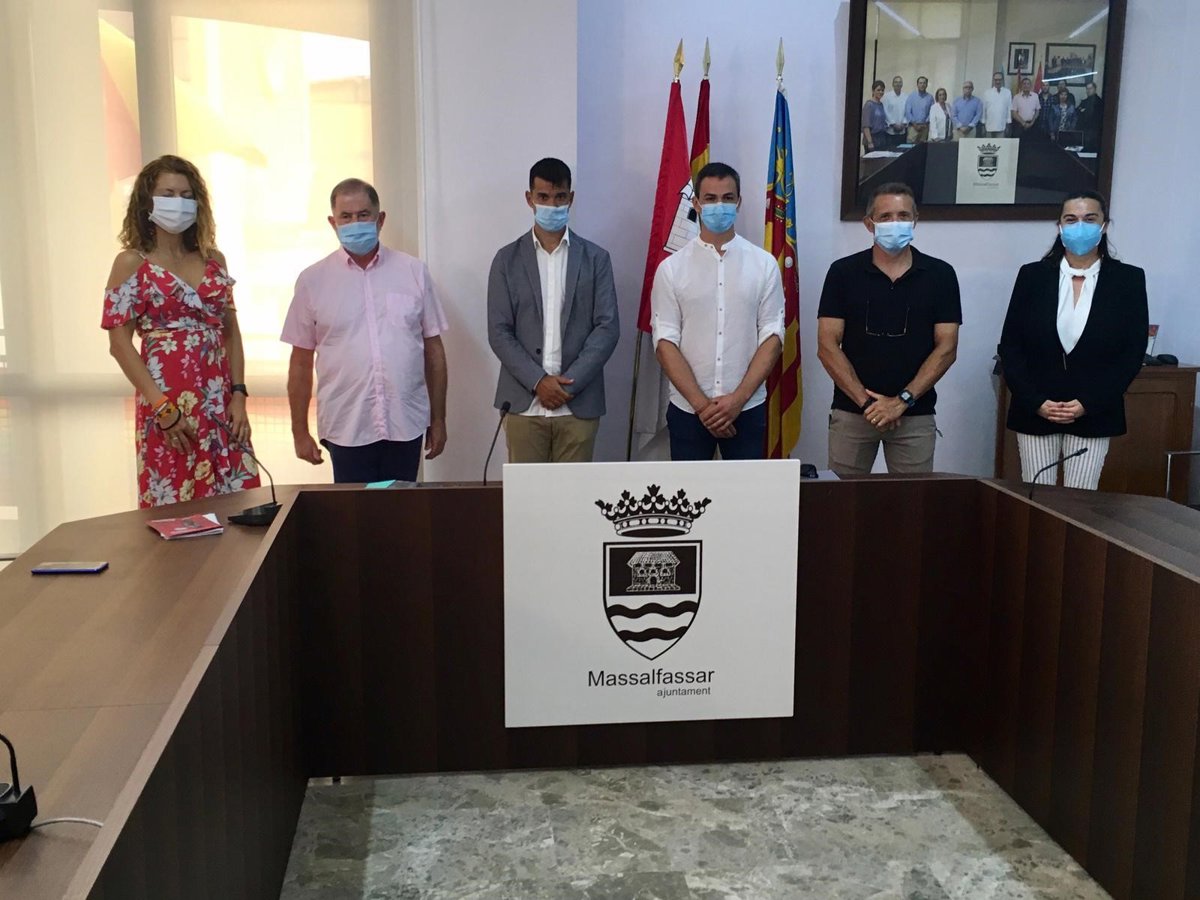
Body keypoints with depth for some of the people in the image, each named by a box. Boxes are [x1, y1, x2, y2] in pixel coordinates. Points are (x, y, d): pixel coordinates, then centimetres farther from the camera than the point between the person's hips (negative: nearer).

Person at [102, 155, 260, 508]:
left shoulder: (213, 260, 12)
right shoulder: (132, 263, -1)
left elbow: (231, 332, 12)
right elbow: (120, 343, -5)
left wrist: (238, 395, 1)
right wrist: (162, 407, -12)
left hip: (221, 405, 4)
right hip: (168, 405, -4)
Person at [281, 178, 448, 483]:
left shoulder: (413, 272, 5)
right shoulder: (313, 280, 3)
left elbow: (433, 348, 7)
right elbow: (301, 362, 5)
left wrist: (438, 419, 7)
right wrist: (299, 432, 5)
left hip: (406, 425, 1)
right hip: (346, 429, -1)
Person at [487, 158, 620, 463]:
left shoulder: (595, 258, 6)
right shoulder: (507, 260, 6)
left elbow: (607, 328, 0)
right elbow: (499, 332, 1)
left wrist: (569, 382, -10)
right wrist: (538, 381, -11)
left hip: (579, 405, 0)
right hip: (524, 404, 0)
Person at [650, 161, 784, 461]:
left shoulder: (764, 264, 2)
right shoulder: (671, 267, 0)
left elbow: (772, 336, -1)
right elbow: (665, 341, -4)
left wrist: (738, 398, -12)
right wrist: (701, 404, -12)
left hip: (748, 410, 0)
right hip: (687, 411, 0)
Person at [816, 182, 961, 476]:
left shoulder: (939, 275, 3)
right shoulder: (843, 272, 1)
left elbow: (946, 349, -1)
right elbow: (827, 347, -3)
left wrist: (902, 400, -11)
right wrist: (866, 401, -11)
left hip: (915, 416, 0)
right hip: (851, 412, 0)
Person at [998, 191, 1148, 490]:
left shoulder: (1128, 279, 0)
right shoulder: (1032, 275, 2)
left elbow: (1133, 351, -2)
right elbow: (1010, 345, 0)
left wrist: (1088, 404, -11)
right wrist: (1036, 402, -10)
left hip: (1094, 415, 0)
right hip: (1035, 412, 1)